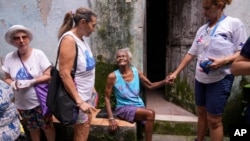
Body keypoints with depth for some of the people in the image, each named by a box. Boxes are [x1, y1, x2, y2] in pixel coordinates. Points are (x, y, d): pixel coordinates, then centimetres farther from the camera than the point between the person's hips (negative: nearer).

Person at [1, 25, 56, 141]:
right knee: (32, 129, 21)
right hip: (22, 103, 3)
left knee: (47, 126, 13)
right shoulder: (9, 57, -5)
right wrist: (12, 83, -18)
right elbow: (7, 78, 4)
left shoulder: (38, 54, -14)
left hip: (41, 101, -3)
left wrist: (31, 82, -25)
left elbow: (49, 75, -14)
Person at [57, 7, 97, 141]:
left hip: (86, 93, 8)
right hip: (77, 95, -8)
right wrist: (79, 101, -27)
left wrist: (92, 88, 16)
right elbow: (64, 74, -27)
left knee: (87, 123, 20)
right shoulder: (69, 39, -21)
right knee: (81, 129, 8)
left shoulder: (81, 39, 5)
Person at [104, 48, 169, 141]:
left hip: (139, 106, 4)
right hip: (124, 108, -4)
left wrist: (165, 81, -8)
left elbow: (150, 86, 9)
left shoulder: (136, 72, 0)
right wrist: (111, 118, -15)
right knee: (150, 113, -26)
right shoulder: (113, 76, -11)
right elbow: (107, 98, -7)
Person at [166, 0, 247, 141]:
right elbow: (191, 53, 12)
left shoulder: (234, 23, -6)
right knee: (201, 113, 17)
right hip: (200, 78, 6)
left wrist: (223, 61, -25)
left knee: (214, 119, 2)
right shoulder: (202, 29, 11)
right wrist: (176, 72, 10)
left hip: (220, 79, -6)